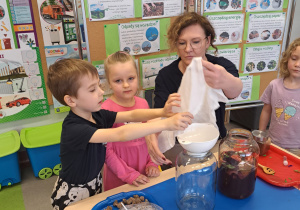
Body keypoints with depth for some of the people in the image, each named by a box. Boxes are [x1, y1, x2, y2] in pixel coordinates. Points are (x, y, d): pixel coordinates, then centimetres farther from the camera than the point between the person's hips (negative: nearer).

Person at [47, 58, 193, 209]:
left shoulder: (97, 114, -8)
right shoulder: (73, 129, -33)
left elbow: (131, 115, -16)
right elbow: (120, 134, -42)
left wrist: (161, 112, -33)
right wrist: (165, 124, -46)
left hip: (95, 184, 6)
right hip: (72, 195, -6)